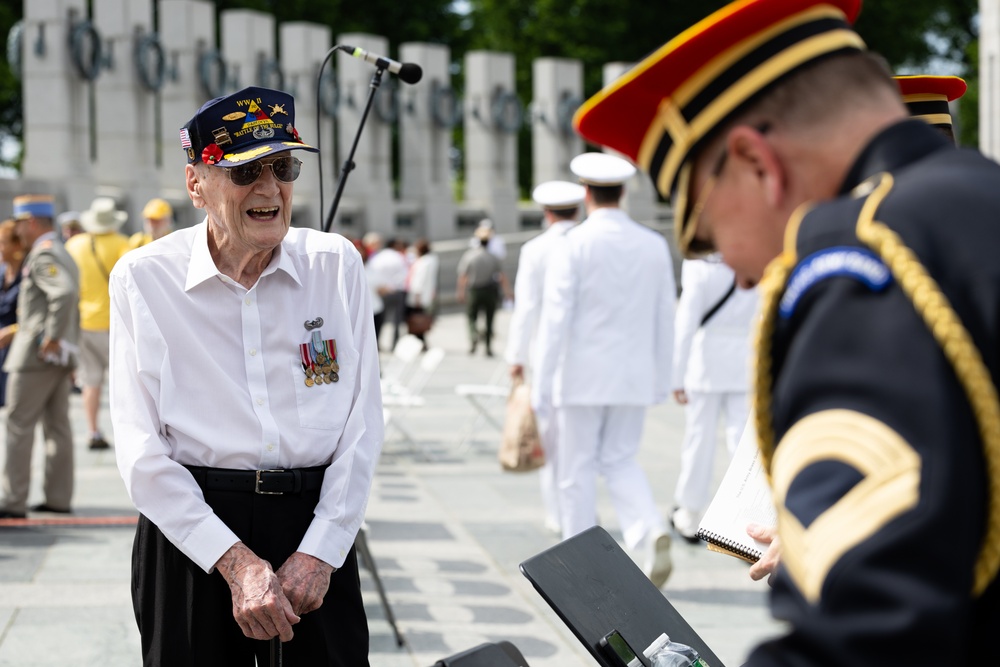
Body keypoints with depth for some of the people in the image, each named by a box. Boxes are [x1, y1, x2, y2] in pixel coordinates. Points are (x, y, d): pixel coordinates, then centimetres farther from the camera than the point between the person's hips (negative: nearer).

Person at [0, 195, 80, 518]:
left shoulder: (43, 256, -13)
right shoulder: (63, 254, 19)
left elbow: (65, 292, -30)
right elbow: (72, 302, 24)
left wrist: (52, 337, -25)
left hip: (36, 356, -10)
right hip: (61, 358, 10)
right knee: (57, 425, 10)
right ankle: (59, 497, 12)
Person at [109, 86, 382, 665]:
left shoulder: (336, 264, 3)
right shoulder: (144, 278, -3)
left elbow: (363, 424, 1)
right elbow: (139, 445, -7)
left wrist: (320, 552, -9)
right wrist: (235, 561, -14)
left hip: (316, 525, 1)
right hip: (189, 528, -1)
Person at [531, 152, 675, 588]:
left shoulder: (573, 246, -10)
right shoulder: (654, 246, 3)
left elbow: (555, 320, -12)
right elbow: (665, 319, 8)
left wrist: (541, 387, -8)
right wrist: (662, 380, 17)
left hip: (582, 378, -4)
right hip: (634, 378, 4)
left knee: (577, 470, 7)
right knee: (621, 461, 15)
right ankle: (650, 531, -11)